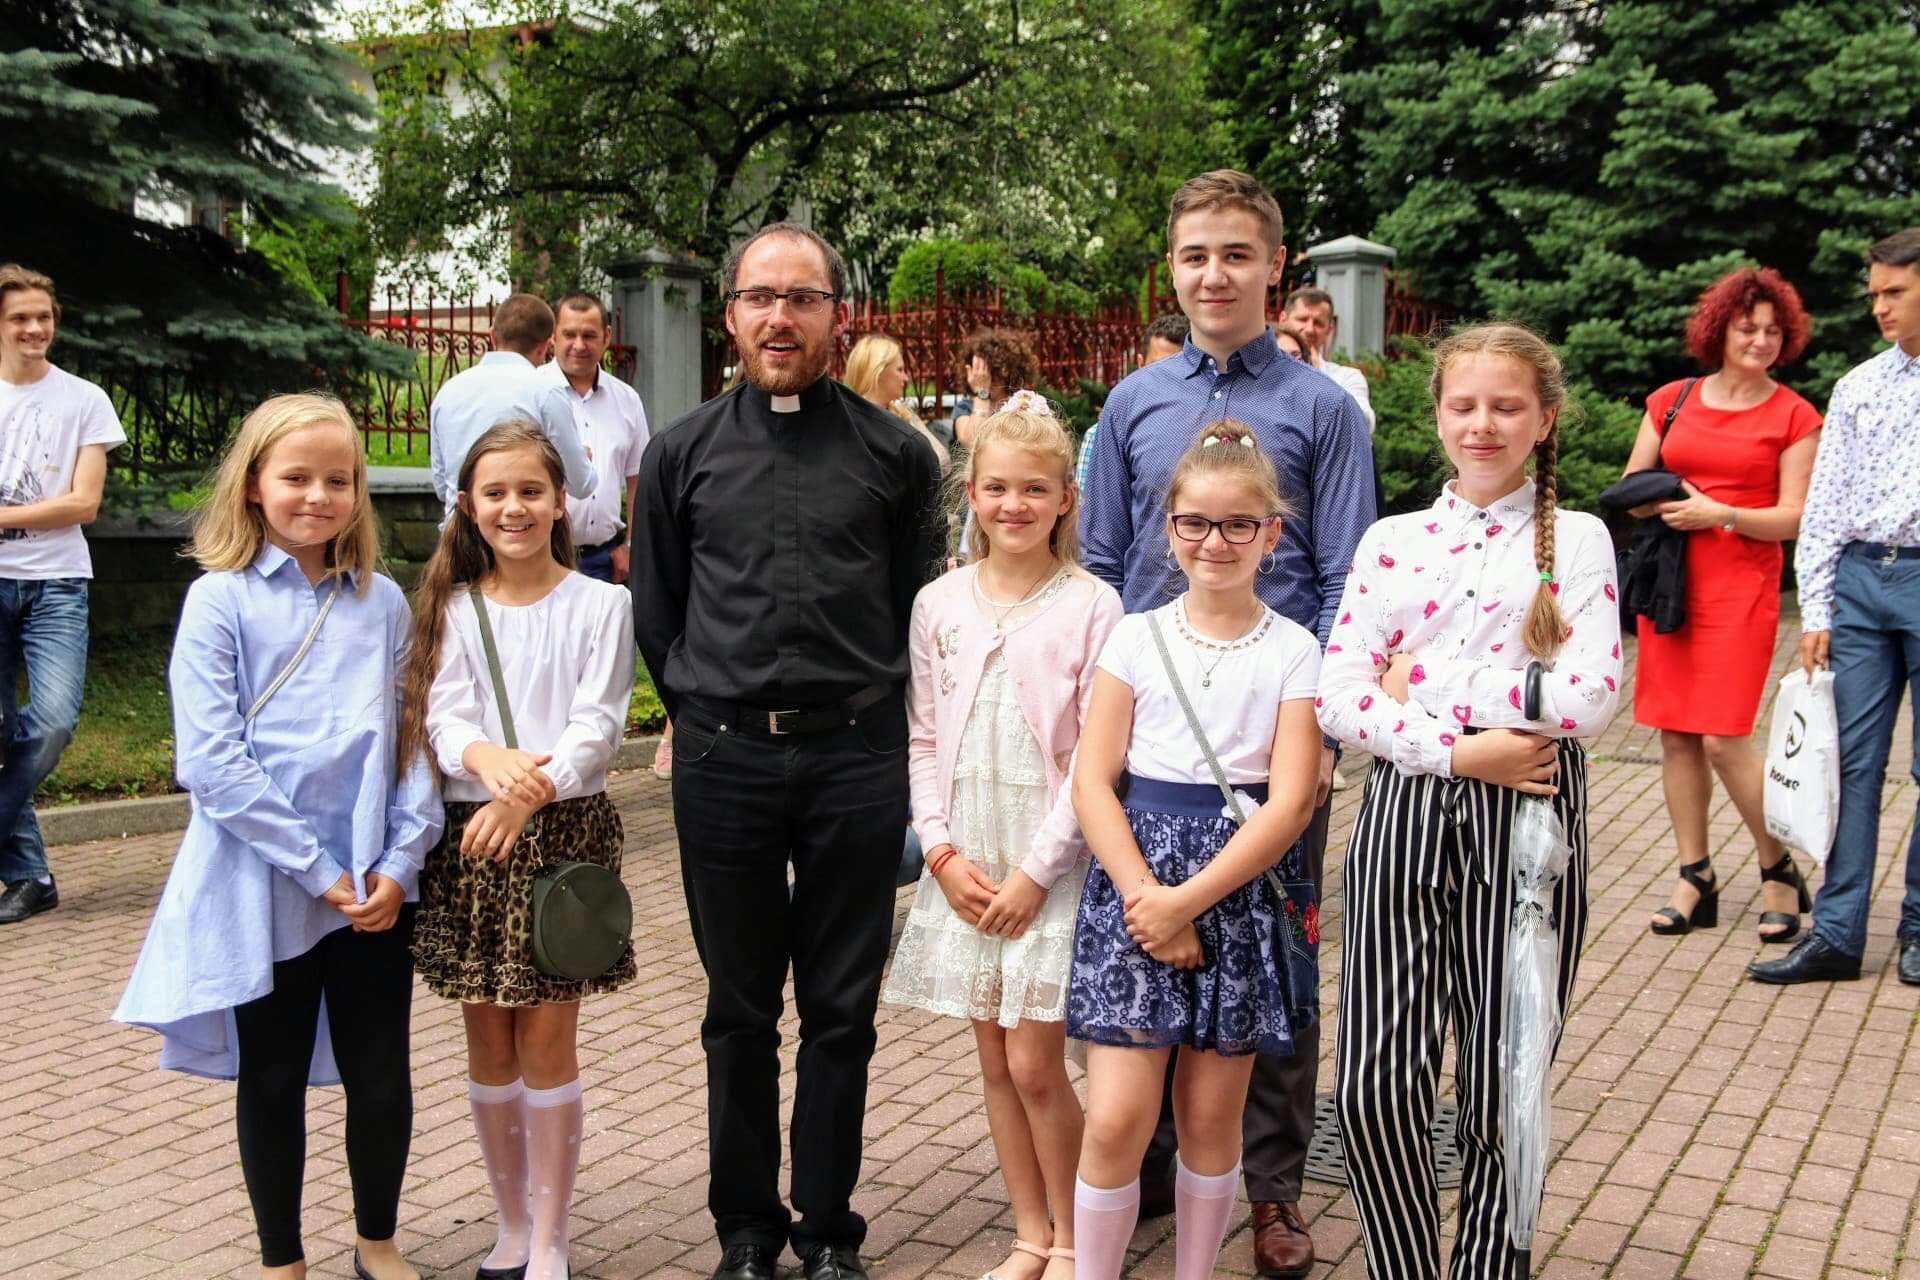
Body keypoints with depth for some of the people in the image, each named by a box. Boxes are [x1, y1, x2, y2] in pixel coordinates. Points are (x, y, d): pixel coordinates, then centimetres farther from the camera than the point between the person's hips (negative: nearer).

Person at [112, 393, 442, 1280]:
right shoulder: (220, 601, -6)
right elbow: (210, 759, -12)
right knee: (273, 1079, 13)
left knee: (381, 1075, 9)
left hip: (375, 888, 2)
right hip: (264, 890, -2)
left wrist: (401, 860, -7)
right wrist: (315, 869, -15)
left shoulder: (384, 603, 4)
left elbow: (414, 739, 5)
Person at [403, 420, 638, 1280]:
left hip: (567, 831, -3)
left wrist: (534, 787, -25)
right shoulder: (453, 607, 6)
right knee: (489, 1041, 10)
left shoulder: (599, 605, -1)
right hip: (468, 832, 3)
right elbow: (442, 716, -5)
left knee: (546, 1038, 0)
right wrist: (487, 757, -27)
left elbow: (598, 725, -9)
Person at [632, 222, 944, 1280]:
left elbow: (920, 606, 8)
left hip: (856, 760, -1)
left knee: (843, 1012, 8)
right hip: (723, 762, 1)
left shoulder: (893, 452, 3)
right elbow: (655, 609, 13)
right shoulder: (683, 452, 6)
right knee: (740, 1012, 11)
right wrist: (709, 717, 12)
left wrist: (868, 716, 8)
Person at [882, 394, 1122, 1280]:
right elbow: (922, 741, 6)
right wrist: (944, 854, -4)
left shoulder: (1091, 607, -8)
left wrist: (1035, 871, -13)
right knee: (995, 1061, 12)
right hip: (965, 867, 4)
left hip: (1050, 866, -4)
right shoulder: (938, 604, 3)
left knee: (1035, 1064, -1)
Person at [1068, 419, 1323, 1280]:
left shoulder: (1293, 651, 1)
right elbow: (1093, 782, -1)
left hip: (1243, 891, 0)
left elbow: (1289, 802, -7)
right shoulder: (1137, 636, 4)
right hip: (1136, 875, 0)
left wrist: (1188, 901, -14)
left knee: (1211, 1115, 9)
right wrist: (1145, 896, -13)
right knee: (1117, 1119, -5)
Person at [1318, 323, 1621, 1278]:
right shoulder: (1392, 541, 9)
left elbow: (1591, 700, -10)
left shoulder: (1578, 540, 4)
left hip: (1528, 817, -1)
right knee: (1373, 1085, -2)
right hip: (1403, 811, 2)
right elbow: (1338, 696, -2)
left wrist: (1432, 688, -11)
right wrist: (1458, 751, -14)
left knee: (1500, 1089, 7)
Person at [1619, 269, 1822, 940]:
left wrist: (1719, 513, -16)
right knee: (1675, 733, 4)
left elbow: (1793, 518, -2)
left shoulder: (1794, 417, 1)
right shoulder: (1671, 400, 10)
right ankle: (1696, 881, 13)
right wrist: (1663, 505, -8)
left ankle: (1779, 873, 10)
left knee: (1724, 738, -10)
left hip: (1741, 586, -4)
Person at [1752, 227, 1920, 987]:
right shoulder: (1859, 387, 11)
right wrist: (1815, 610, 4)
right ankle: (1836, 933, 5)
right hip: (1859, 579, 3)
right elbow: (1823, 504, 9)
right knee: (1851, 761, 2)